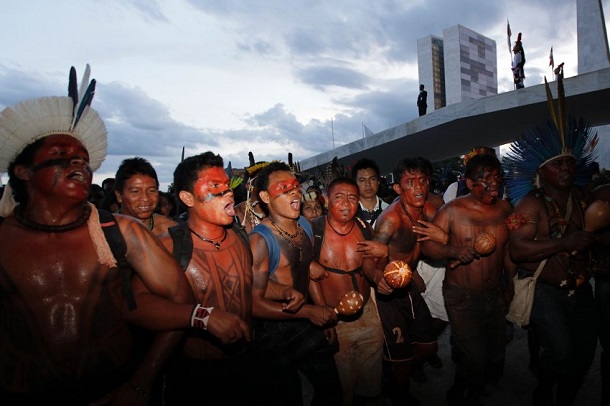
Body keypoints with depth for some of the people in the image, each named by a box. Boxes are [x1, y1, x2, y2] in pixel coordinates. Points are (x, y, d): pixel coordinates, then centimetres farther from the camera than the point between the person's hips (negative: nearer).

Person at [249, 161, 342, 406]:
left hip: (309, 326, 6)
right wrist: (308, 312, -16)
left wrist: (325, 317, 7)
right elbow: (255, 304, -21)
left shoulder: (306, 226, 1)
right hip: (275, 333, -6)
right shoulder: (260, 239, -21)